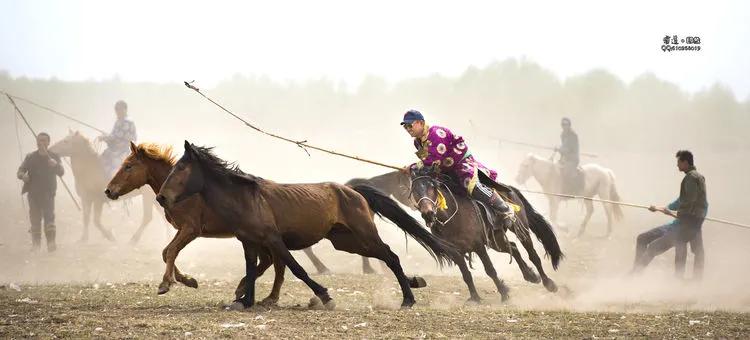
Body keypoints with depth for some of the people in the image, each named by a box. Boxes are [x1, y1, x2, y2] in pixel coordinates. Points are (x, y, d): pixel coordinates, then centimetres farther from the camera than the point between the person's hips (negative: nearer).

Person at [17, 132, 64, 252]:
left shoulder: (54, 157, 4)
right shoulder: (30, 157, 8)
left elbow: (61, 172, -6)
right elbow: (20, 171, 2)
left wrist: (55, 165, -29)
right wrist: (23, 175, -23)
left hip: (48, 193, -2)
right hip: (33, 193, 2)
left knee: (49, 216, -15)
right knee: (35, 218, 2)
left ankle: (51, 242, -19)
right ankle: (35, 243, 11)